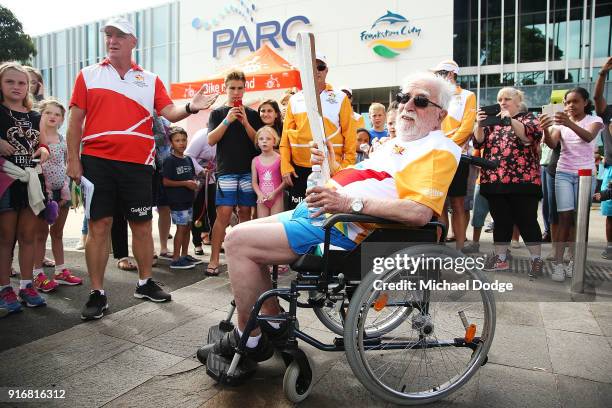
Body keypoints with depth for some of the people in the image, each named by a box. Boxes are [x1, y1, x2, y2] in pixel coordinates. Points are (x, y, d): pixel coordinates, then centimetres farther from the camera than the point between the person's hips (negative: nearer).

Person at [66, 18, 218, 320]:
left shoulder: (150, 80, 13)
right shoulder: (89, 75, 11)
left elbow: (169, 113, 3)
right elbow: (76, 120, 7)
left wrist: (190, 107, -19)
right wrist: (73, 160, 0)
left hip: (137, 164, 1)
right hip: (96, 161, -1)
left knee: (142, 224, 6)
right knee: (99, 225, 0)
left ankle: (145, 283, 23)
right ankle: (97, 294, 9)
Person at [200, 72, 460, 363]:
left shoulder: (438, 151, -7)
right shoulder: (397, 143, 23)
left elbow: (420, 212, -24)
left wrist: (350, 202, -27)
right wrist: (332, 167, 10)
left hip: (340, 229, -11)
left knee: (239, 241, -16)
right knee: (242, 234, 12)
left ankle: (249, 342, 1)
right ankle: (274, 323, 18)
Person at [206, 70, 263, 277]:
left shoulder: (252, 114, 13)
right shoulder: (218, 113, 9)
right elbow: (211, 140, -3)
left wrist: (245, 122, -9)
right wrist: (227, 120, -12)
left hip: (248, 171, 2)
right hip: (226, 171, -2)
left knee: (245, 213, 5)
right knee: (223, 215, -9)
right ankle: (214, 260, -4)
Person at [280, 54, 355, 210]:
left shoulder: (340, 98, 4)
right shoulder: (295, 100, 9)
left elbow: (349, 135, 1)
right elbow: (286, 136, 7)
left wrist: (346, 166, -6)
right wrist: (285, 166, -1)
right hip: (299, 169, 2)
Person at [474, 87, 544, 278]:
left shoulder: (528, 118, 7)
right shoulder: (493, 121, 18)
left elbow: (533, 134, -14)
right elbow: (478, 142, 6)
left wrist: (510, 120, -24)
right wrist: (480, 124, -11)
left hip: (522, 180, -4)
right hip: (494, 181, 4)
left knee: (526, 221, 0)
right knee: (501, 221, 9)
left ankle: (537, 260, 12)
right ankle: (500, 258, 18)